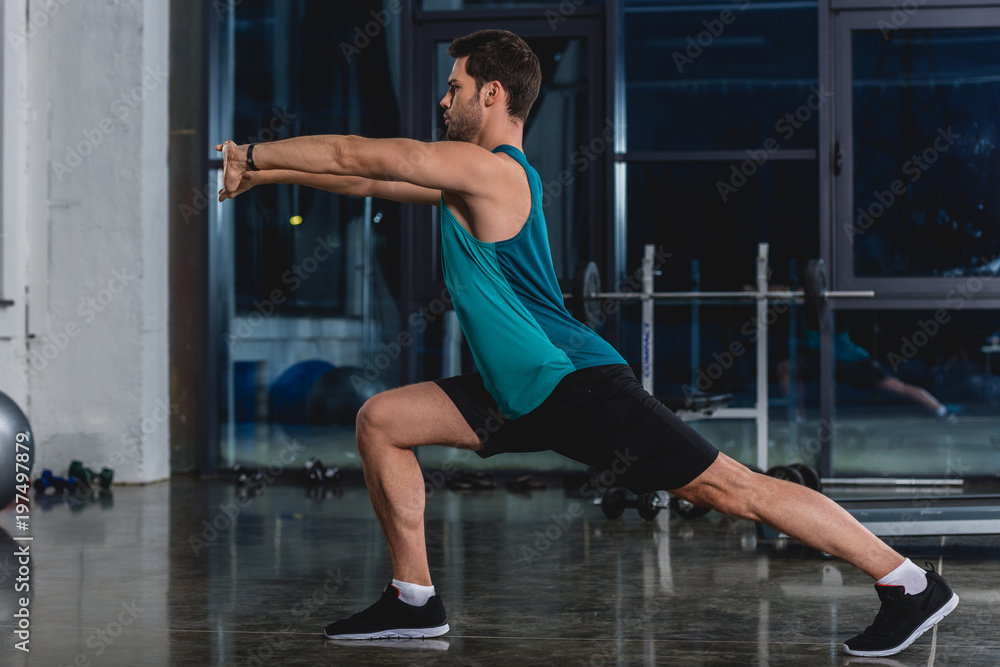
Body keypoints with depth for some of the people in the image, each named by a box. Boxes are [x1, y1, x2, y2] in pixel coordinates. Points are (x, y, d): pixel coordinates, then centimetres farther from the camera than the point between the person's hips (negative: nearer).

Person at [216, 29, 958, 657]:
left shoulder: (492, 170, -14)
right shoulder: (468, 174, 15)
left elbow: (360, 154, -11)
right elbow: (367, 177, 21)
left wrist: (255, 153, -1)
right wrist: (266, 174, 18)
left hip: (577, 388, -10)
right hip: (524, 397, 10)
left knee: (732, 487, -11)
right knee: (382, 420, 6)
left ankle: (912, 585, -4)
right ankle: (415, 600, 10)